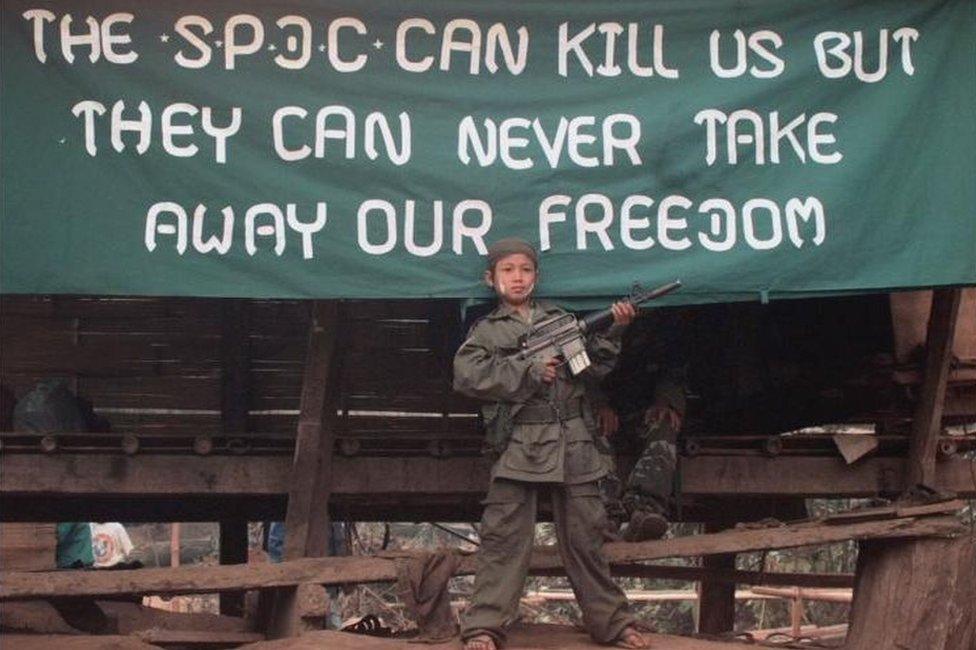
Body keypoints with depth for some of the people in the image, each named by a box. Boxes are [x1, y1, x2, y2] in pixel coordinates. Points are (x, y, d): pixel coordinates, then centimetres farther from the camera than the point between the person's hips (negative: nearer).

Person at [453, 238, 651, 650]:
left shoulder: (562, 321, 16)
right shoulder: (487, 330, 8)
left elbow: (594, 365, 12)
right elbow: (466, 375, -8)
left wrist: (612, 332, -5)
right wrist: (528, 370, -12)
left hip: (572, 443, 3)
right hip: (518, 444, -2)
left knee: (585, 535, 7)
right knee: (505, 536, -7)